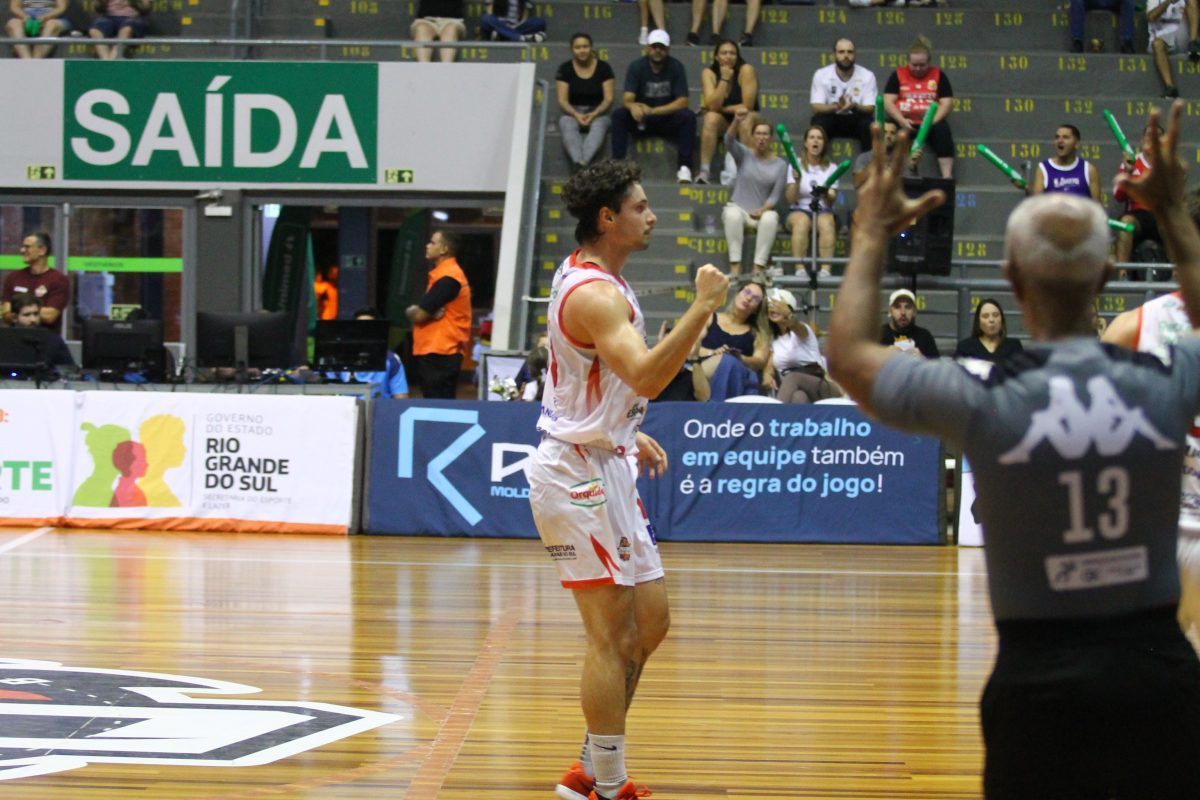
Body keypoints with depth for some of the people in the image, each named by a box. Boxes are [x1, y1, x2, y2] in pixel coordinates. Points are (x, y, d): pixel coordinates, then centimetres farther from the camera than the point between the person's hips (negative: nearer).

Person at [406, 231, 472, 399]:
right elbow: (416, 312, 13)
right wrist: (430, 313, -9)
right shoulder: (442, 273, 19)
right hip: (435, 352, 10)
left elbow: (419, 315, -17)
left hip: (438, 354, -10)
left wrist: (412, 311, 6)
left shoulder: (447, 278, -14)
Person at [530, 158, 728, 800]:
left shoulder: (586, 275, 13)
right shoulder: (595, 294, -20)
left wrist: (629, 435, 21)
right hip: (579, 474, -11)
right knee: (613, 636, -6)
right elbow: (645, 375, -35)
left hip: (603, 464, 11)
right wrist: (703, 307, -35)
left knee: (650, 621, 14)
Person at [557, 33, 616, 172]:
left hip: (598, 113, 0)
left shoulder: (603, 68, 0)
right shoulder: (565, 69, 1)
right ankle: (578, 162, -58)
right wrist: (576, 115, -23)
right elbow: (562, 100, -3)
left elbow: (608, 99, -4)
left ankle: (583, 162, -58)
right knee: (567, 124, -35)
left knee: (599, 125, -36)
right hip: (572, 113, 1)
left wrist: (594, 114, -22)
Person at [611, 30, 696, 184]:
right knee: (619, 115, -27)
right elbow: (627, 99, -15)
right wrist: (633, 106, -41)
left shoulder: (676, 67, -6)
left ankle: (684, 167, -31)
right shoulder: (636, 67, -5)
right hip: (641, 121, 1)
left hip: (668, 120, 0)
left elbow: (682, 101, -13)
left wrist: (653, 110, -27)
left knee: (688, 116, -30)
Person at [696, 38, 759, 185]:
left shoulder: (746, 70, -18)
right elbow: (712, 106, -22)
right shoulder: (709, 73, -12)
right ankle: (704, 171, -34)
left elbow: (748, 106, -21)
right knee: (711, 118, -31)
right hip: (721, 122, 1)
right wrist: (724, 79, -27)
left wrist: (721, 108, -13)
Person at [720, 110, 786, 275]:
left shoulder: (780, 165, 6)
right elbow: (729, 141, -17)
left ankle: (758, 268, -36)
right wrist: (736, 122, -37)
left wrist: (762, 210, -18)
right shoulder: (744, 155, 5)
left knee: (770, 218, -35)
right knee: (733, 215, -36)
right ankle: (735, 266, -38)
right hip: (738, 208, 0)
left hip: (763, 211, 1)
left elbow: (775, 195, 2)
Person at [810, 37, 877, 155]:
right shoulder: (821, 75, -8)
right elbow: (816, 107, -14)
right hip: (831, 119, 0)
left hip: (856, 120, 0)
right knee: (817, 122, -31)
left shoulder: (867, 76, -7)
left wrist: (854, 106, -35)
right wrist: (836, 107, -35)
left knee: (869, 125, -32)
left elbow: (870, 109, -11)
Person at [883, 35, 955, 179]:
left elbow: (947, 103, 2)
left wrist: (932, 121, -16)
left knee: (942, 129, -32)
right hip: (904, 122, 0)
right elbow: (888, 102, 2)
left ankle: (947, 176, -39)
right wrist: (902, 121, -16)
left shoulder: (938, 75, 9)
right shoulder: (898, 74, 9)